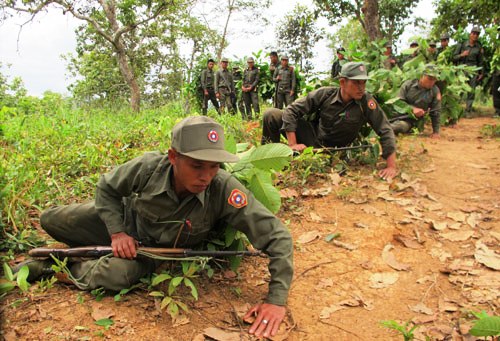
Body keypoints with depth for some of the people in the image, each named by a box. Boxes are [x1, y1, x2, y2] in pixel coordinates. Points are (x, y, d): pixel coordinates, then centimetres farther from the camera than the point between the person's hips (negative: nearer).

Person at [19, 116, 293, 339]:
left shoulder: (224, 189, -39)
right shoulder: (148, 167, -33)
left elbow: (277, 236, -36)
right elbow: (107, 187, -10)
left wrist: (276, 299, -38)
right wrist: (116, 232, -17)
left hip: (156, 247, -2)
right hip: (127, 218, 2)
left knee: (115, 275, -30)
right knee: (51, 220, 3)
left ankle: (71, 268, 4)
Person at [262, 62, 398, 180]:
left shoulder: (367, 102, -21)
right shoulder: (325, 94, -19)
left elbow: (385, 131, -20)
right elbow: (291, 110, -16)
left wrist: (391, 166, -28)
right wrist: (293, 144, -23)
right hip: (312, 136, 1)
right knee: (271, 115, -15)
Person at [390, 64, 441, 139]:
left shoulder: (435, 91, 2)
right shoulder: (408, 84, 1)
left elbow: (435, 112, 6)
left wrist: (436, 132, 5)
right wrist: (412, 108, -19)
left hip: (411, 120, -3)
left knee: (402, 125, -38)